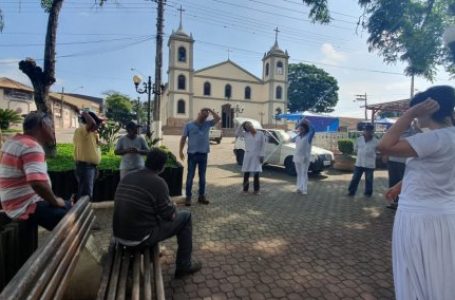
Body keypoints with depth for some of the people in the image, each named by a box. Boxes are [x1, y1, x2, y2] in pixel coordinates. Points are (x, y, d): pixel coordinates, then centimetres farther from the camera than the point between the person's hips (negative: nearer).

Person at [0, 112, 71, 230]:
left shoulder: (14, 141, 9)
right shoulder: (32, 147, -22)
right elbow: (38, 183, -35)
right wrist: (55, 201, -19)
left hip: (18, 203, 11)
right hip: (26, 208, -11)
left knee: (69, 206, 18)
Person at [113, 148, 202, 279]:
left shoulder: (127, 177, 3)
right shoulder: (158, 182, -18)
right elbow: (170, 215, -12)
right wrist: (173, 207, 11)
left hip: (119, 235, 7)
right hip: (140, 238, -7)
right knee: (185, 217, 6)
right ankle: (184, 266, 16)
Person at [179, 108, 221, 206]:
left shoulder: (207, 124, 10)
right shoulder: (189, 125, 0)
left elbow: (218, 118, 6)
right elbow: (183, 138, 0)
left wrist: (210, 110, 2)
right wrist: (181, 151, -4)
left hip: (203, 154, 3)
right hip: (192, 154, -3)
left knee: (202, 176, 11)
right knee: (190, 176, 1)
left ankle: (201, 196, 21)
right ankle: (188, 197, 9)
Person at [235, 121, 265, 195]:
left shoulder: (260, 134, -1)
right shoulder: (245, 134, 3)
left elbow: (263, 145, -1)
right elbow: (237, 134, -6)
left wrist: (262, 156, -7)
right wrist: (241, 125, -9)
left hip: (257, 156, -1)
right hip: (248, 155, 1)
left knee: (256, 173, 4)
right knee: (246, 173, 4)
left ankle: (256, 189, 18)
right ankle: (245, 189, 17)